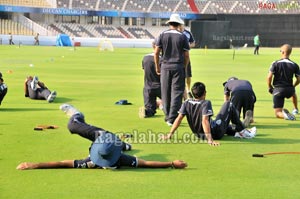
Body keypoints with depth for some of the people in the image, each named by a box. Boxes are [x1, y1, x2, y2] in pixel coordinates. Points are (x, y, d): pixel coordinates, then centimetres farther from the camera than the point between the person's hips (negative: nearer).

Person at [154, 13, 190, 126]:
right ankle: (172, 119, -5)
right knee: (177, 93, 0)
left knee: (166, 92, 11)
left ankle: (167, 116, 19)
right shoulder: (182, 37, -1)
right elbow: (186, 55, -1)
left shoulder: (162, 35, 2)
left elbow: (156, 52, 1)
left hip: (165, 67, 2)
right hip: (178, 67, -2)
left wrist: (157, 66, 11)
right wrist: (184, 67, 12)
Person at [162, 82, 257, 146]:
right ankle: (242, 131, 19)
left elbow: (179, 118, -13)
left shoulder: (187, 103, -8)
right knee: (229, 105, 10)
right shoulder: (206, 103, -23)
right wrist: (210, 139, -39)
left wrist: (170, 134, -12)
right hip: (215, 133, -6)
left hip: (199, 135, 7)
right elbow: (204, 121, -34)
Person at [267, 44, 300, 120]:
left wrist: (270, 88, 5)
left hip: (278, 90, -3)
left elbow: (269, 77, -12)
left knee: (277, 113, 3)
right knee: (294, 92, 42)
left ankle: (284, 114, -30)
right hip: (289, 90, 3)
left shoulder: (275, 63, -6)